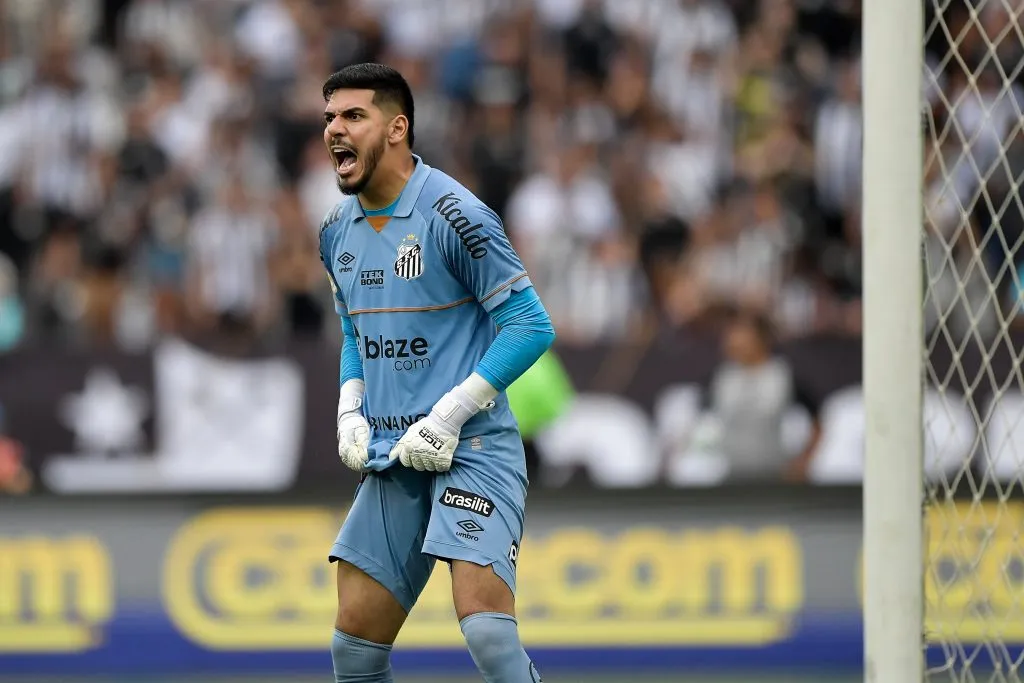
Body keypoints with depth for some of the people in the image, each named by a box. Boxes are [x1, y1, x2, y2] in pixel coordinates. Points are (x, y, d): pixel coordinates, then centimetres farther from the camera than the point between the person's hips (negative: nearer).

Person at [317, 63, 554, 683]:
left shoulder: (455, 216, -12)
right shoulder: (338, 233, 11)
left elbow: (531, 327, -13)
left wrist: (449, 415, -16)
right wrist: (350, 412, 7)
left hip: (470, 447, -7)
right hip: (389, 461, 7)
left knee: (486, 627, -23)